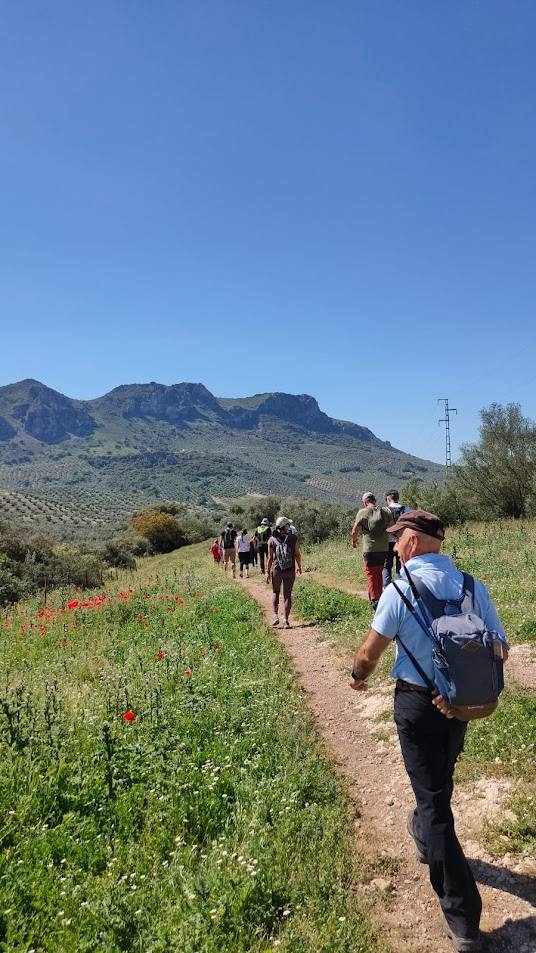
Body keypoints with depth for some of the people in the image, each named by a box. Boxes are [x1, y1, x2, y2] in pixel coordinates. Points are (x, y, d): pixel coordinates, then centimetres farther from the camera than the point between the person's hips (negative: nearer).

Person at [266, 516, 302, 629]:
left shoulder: (272, 540, -4)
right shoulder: (293, 538, -4)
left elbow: (270, 557, -5)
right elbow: (297, 554, 0)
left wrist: (267, 572, 1)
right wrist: (299, 567, 15)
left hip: (276, 570, 0)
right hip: (290, 571, 0)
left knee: (275, 592, 20)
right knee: (287, 595, 8)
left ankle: (275, 616, 9)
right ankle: (286, 621, 7)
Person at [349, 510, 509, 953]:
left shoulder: (402, 588, -18)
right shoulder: (471, 585, -4)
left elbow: (370, 652, -15)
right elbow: (501, 649, -3)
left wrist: (359, 676, 5)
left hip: (417, 702, -5)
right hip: (459, 702, 5)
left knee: (432, 798, 5)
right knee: (440, 780, 29)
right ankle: (425, 837, 56)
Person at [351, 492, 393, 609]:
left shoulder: (363, 512, -6)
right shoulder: (386, 511, 4)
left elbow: (355, 531, 0)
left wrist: (354, 541, 18)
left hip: (369, 549, -4)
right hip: (384, 548, 4)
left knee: (371, 574, 4)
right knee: (379, 573, 18)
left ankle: (374, 599, -2)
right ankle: (379, 596, 25)